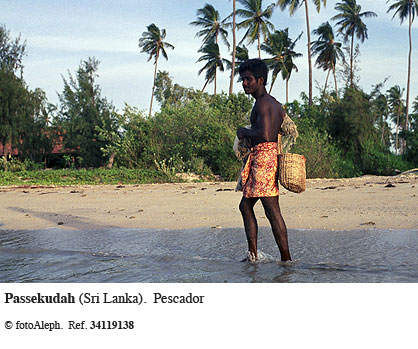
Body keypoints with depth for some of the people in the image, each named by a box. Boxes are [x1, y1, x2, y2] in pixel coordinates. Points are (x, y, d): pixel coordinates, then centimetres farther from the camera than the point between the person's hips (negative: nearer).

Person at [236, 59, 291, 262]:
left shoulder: (262, 103, -11)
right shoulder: (274, 104, 20)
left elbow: (264, 135, -24)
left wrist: (244, 131, -6)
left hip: (263, 155, -11)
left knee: (272, 210, -8)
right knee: (245, 205, 14)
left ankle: (286, 258, -4)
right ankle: (252, 254, 16)